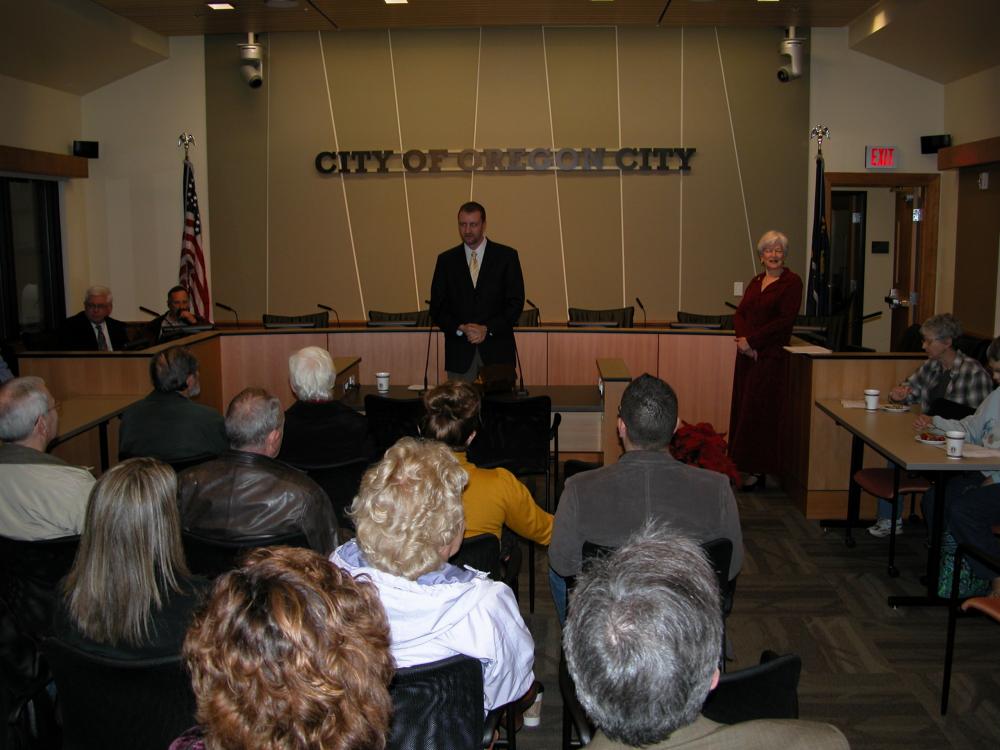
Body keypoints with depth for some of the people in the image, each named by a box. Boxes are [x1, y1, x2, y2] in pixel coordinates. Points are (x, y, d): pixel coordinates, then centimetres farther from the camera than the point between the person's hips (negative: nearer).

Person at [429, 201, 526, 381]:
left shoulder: (506, 256, 4)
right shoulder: (446, 260, 8)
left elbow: (516, 302, 0)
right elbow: (437, 307, 6)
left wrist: (487, 329, -12)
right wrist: (461, 329, -11)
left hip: (497, 352, -1)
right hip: (459, 353, 1)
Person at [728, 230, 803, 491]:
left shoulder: (791, 282, -6)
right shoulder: (756, 281, 15)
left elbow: (785, 320, -14)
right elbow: (740, 313, 10)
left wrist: (752, 340, -16)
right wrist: (742, 338, -10)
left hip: (771, 355, -7)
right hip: (747, 353, 7)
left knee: (759, 411, -4)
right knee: (742, 408, 7)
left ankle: (758, 471, 3)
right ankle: (742, 465, 15)